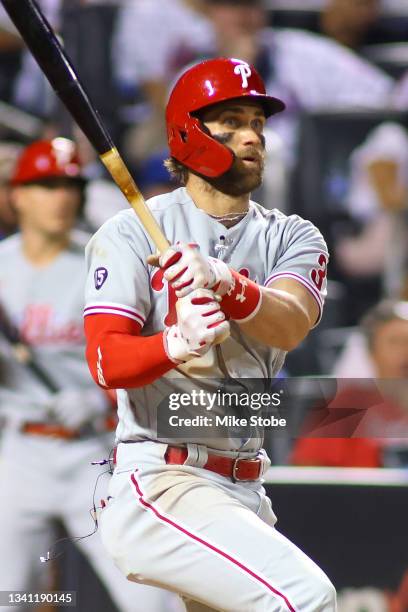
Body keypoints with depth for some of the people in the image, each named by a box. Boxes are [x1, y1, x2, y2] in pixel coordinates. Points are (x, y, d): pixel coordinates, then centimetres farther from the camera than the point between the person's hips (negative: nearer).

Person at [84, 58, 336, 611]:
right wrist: (176, 345, -34)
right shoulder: (134, 233, -1)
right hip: (157, 480, -6)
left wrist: (225, 281, -34)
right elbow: (107, 362, -13)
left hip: (245, 493, 6)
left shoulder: (293, 238, 10)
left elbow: (289, 325, -13)